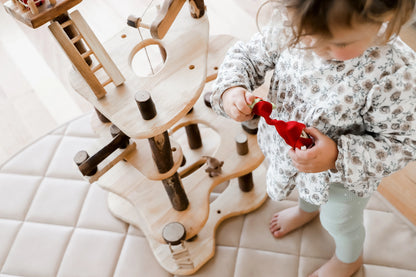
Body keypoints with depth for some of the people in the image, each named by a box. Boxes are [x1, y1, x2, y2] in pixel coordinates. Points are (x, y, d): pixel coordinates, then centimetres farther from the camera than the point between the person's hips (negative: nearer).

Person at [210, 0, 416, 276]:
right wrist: (230, 89, -33)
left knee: (340, 222, 28)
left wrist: (339, 158, -41)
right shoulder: (293, 25, -28)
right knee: (306, 185, 38)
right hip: (290, 151, 4)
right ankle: (308, 209, 78)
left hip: (345, 175, -4)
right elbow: (248, 55, -12)